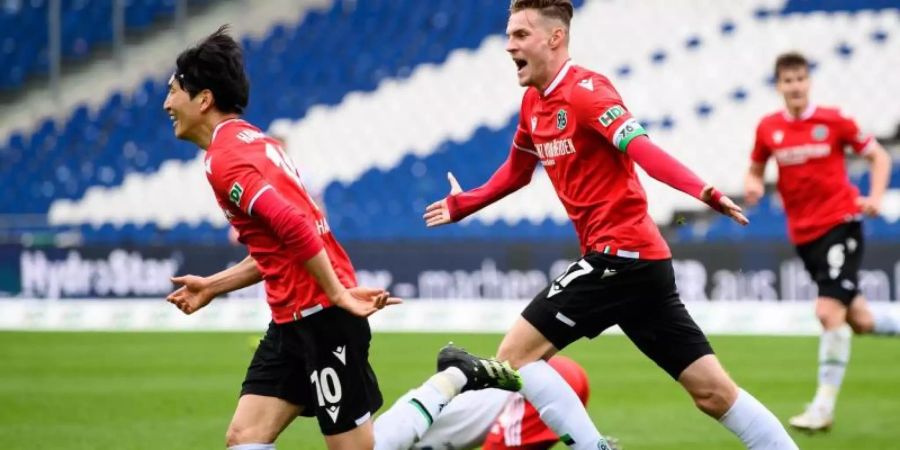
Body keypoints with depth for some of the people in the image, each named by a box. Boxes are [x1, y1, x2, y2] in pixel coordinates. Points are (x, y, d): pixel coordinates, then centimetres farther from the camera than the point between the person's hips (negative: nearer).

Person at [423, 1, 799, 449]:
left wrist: (703, 191, -42)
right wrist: (463, 203, 45)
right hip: (634, 259, 9)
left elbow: (642, 149, -27)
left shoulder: (584, 90, -11)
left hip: (620, 253, -9)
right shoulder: (534, 102, 15)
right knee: (713, 392, 6)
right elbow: (517, 170, 34)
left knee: (514, 355, -7)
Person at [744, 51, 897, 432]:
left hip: (840, 224, -4)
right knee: (859, 321, 8)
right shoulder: (768, 129, 3)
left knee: (829, 311, -18)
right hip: (803, 235, 4)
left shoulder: (833, 121, -6)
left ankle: (824, 406, -13)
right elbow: (755, 170, 17)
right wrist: (753, 185, -6)